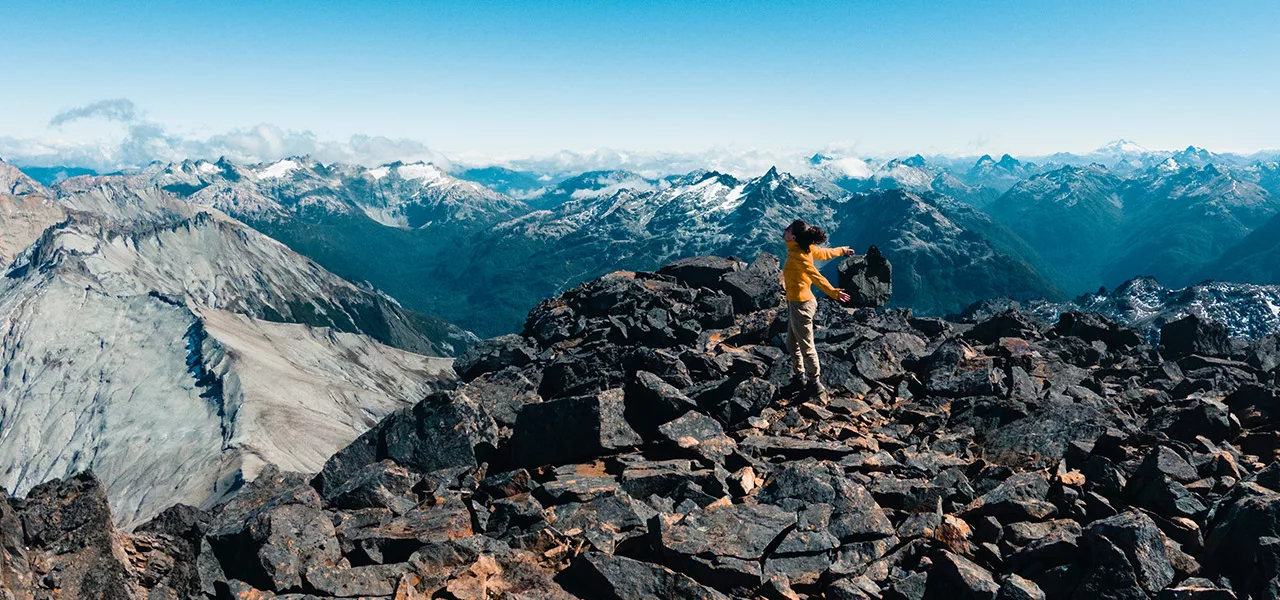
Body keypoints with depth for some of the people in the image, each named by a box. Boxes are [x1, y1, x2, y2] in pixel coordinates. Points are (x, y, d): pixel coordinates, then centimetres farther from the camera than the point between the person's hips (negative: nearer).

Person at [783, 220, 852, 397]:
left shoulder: (797, 254, -24)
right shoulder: (806, 248, 0)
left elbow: (815, 276, -34)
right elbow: (825, 253, 15)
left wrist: (833, 292, -42)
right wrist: (842, 250, 34)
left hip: (801, 305, -9)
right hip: (796, 303, 9)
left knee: (806, 346, 5)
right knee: (792, 344, 21)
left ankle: (815, 383, 19)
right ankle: (800, 376, 37)